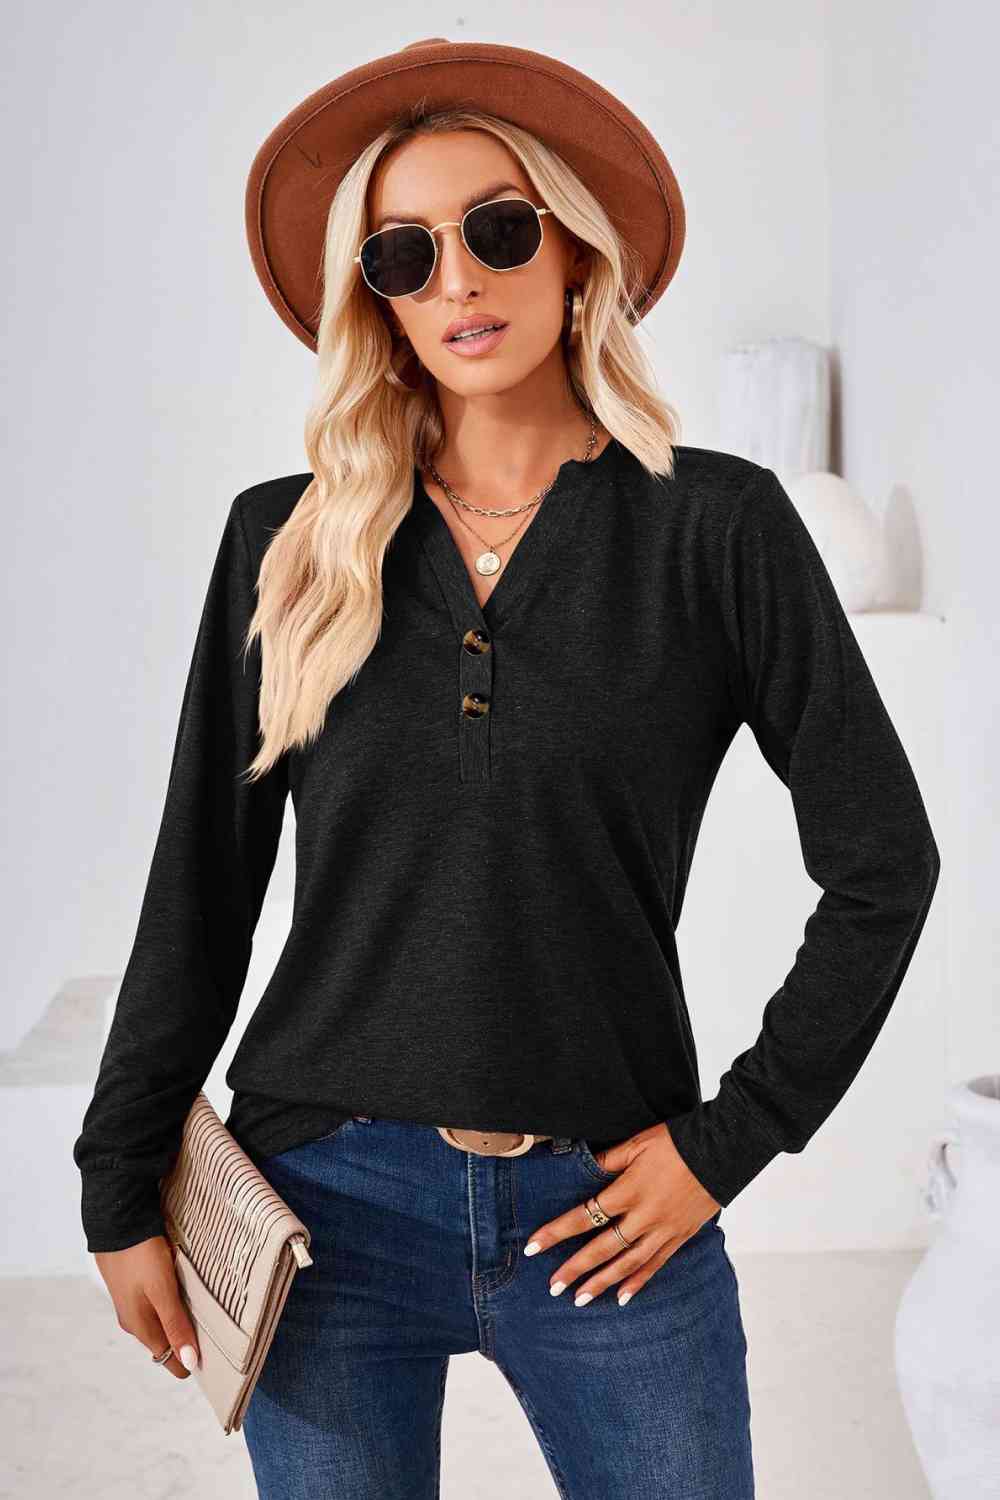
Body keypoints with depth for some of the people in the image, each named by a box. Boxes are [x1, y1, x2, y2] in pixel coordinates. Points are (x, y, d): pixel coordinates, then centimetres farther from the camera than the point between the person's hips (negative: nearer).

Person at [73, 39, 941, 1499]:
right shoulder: (287, 542, 1)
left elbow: (884, 863, -1)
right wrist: (123, 1192, 5)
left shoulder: (717, 525, -4)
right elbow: (199, 894, 5)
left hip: (605, 1215, -1)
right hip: (327, 1202, 2)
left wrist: (727, 1139, -3)